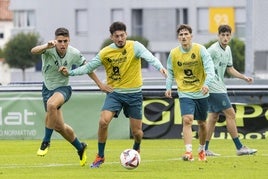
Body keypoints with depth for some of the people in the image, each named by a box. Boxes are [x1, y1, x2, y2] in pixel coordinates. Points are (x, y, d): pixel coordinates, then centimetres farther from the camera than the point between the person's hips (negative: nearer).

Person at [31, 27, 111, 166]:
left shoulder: (74, 54, -13)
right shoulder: (49, 50, -20)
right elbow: (33, 51, -41)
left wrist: (99, 84, 6)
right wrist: (46, 46, -61)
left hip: (63, 88, -2)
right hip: (48, 88, 2)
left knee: (51, 104, -37)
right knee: (59, 126, 5)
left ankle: (46, 141, -22)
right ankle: (80, 148, 32)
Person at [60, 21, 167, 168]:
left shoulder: (135, 47, -10)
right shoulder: (105, 53, -2)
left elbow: (149, 57, -28)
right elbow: (89, 67, 6)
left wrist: (159, 67, -47)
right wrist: (70, 72, -6)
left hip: (134, 93, -1)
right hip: (114, 92, 1)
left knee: (136, 131, 3)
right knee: (103, 122, -20)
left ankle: (136, 149, 40)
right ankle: (100, 156, -2)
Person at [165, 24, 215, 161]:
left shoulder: (200, 50, -9)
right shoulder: (174, 53, -3)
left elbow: (209, 68, -16)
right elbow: (170, 72, 9)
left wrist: (206, 83, -32)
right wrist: (168, 87, -5)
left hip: (201, 93, 0)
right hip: (185, 93, 0)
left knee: (202, 123, 13)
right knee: (187, 120, -21)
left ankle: (202, 150, 35)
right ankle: (188, 151, -27)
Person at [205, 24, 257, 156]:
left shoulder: (227, 50, 12)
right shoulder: (213, 50, -15)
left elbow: (229, 69, 22)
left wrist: (244, 78, 12)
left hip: (220, 87, 9)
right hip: (214, 87, -9)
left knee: (213, 117, 9)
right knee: (230, 114, -7)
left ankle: (205, 149, 11)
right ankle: (239, 148, -4)